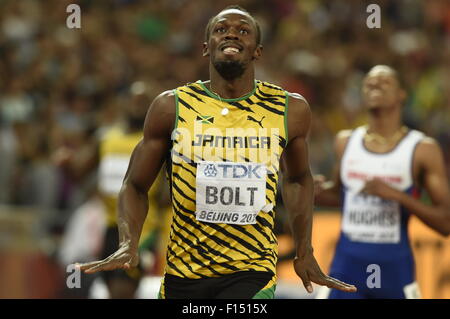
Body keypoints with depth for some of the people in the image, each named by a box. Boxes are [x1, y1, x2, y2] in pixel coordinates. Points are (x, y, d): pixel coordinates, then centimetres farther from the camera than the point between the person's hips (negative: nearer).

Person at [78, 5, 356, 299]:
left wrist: (305, 252, 12)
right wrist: (128, 244, -13)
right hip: (182, 273, 1)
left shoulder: (291, 110, 1)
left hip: (252, 274, -1)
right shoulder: (171, 107, -2)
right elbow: (135, 186, 5)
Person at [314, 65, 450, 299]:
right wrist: (319, 193, 0)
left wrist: (397, 195, -22)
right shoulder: (346, 142, 6)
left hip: (395, 268, -2)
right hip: (348, 264, 2)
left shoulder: (423, 150, -6)